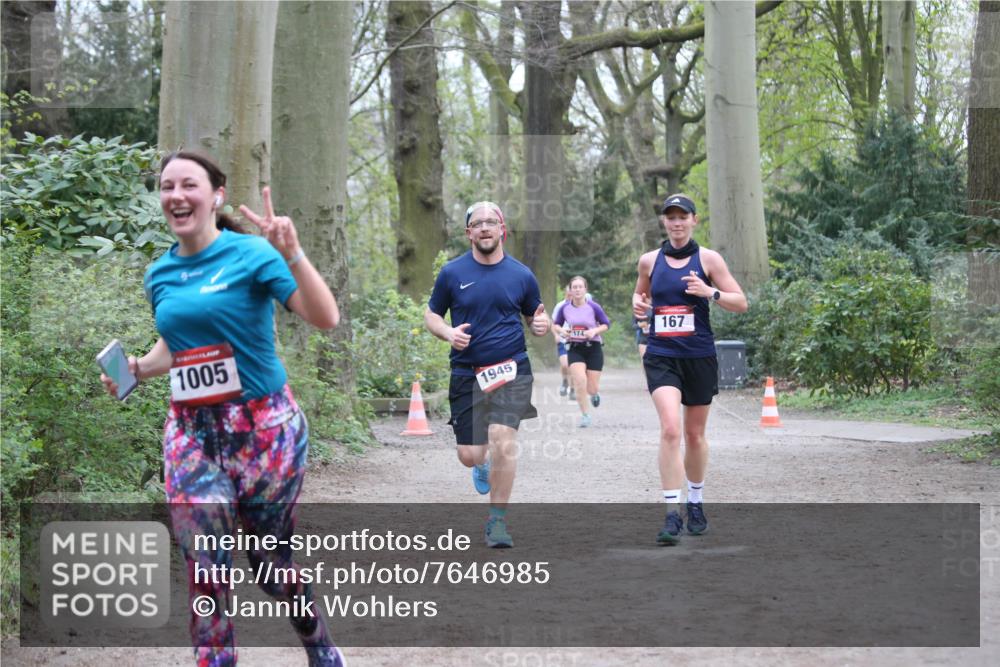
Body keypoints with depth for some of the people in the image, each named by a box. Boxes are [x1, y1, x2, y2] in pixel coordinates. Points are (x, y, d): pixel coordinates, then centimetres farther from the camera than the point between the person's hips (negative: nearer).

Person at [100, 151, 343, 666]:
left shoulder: (251, 254, -10)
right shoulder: (160, 274, 7)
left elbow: (326, 319, -18)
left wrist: (292, 254, -30)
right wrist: (137, 369, 6)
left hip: (263, 428, -4)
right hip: (191, 433, 4)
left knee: (271, 561, 8)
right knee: (204, 571, -3)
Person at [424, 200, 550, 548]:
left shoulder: (521, 274, 4)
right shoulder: (452, 273, 2)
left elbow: (536, 316, 16)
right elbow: (431, 314, 11)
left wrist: (541, 324, -9)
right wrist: (448, 333, -10)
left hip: (511, 370, -1)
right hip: (467, 373, 1)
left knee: (502, 441, -19)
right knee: (469, 455, 1)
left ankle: (498, 519, -3)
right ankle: (484, 464, 42)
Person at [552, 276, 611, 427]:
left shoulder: (593, 307, -9)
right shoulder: (565, 308, -2)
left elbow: (606, 324, 1)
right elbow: (555, 324, 11)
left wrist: (595, 331, -17)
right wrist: (562, 330, -10)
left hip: (593, 348, -1)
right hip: (575, 349, 1)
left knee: (592, 388, 0)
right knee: (580, 380, -18)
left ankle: (595, 394, 41)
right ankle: (585, 415, -2)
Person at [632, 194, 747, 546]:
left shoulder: (708, 259, 0)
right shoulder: (649, 261, 7)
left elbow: (741, 303, 0)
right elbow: (640, 293, 25)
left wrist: (710, 292, -17)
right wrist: (638, 303, 2)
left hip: (700, 356, 0)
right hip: (661, 356, 0)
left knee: (695, 435, 11)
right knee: (670, 428, -19)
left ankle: (696, 503, 34)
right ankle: (672, 514, -19)